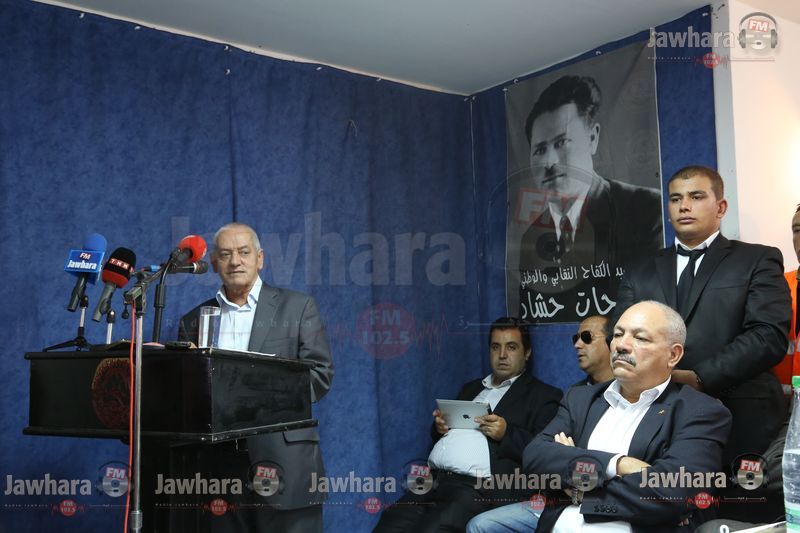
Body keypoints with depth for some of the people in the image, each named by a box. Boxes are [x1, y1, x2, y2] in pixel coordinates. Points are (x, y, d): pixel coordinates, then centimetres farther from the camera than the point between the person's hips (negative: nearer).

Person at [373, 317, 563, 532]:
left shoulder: (543, 395, 9)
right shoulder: (471, 388, 28)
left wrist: (507, 433, -14)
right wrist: (439, 426, 9)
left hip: (478, 488, -5)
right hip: (432, 481, 6)